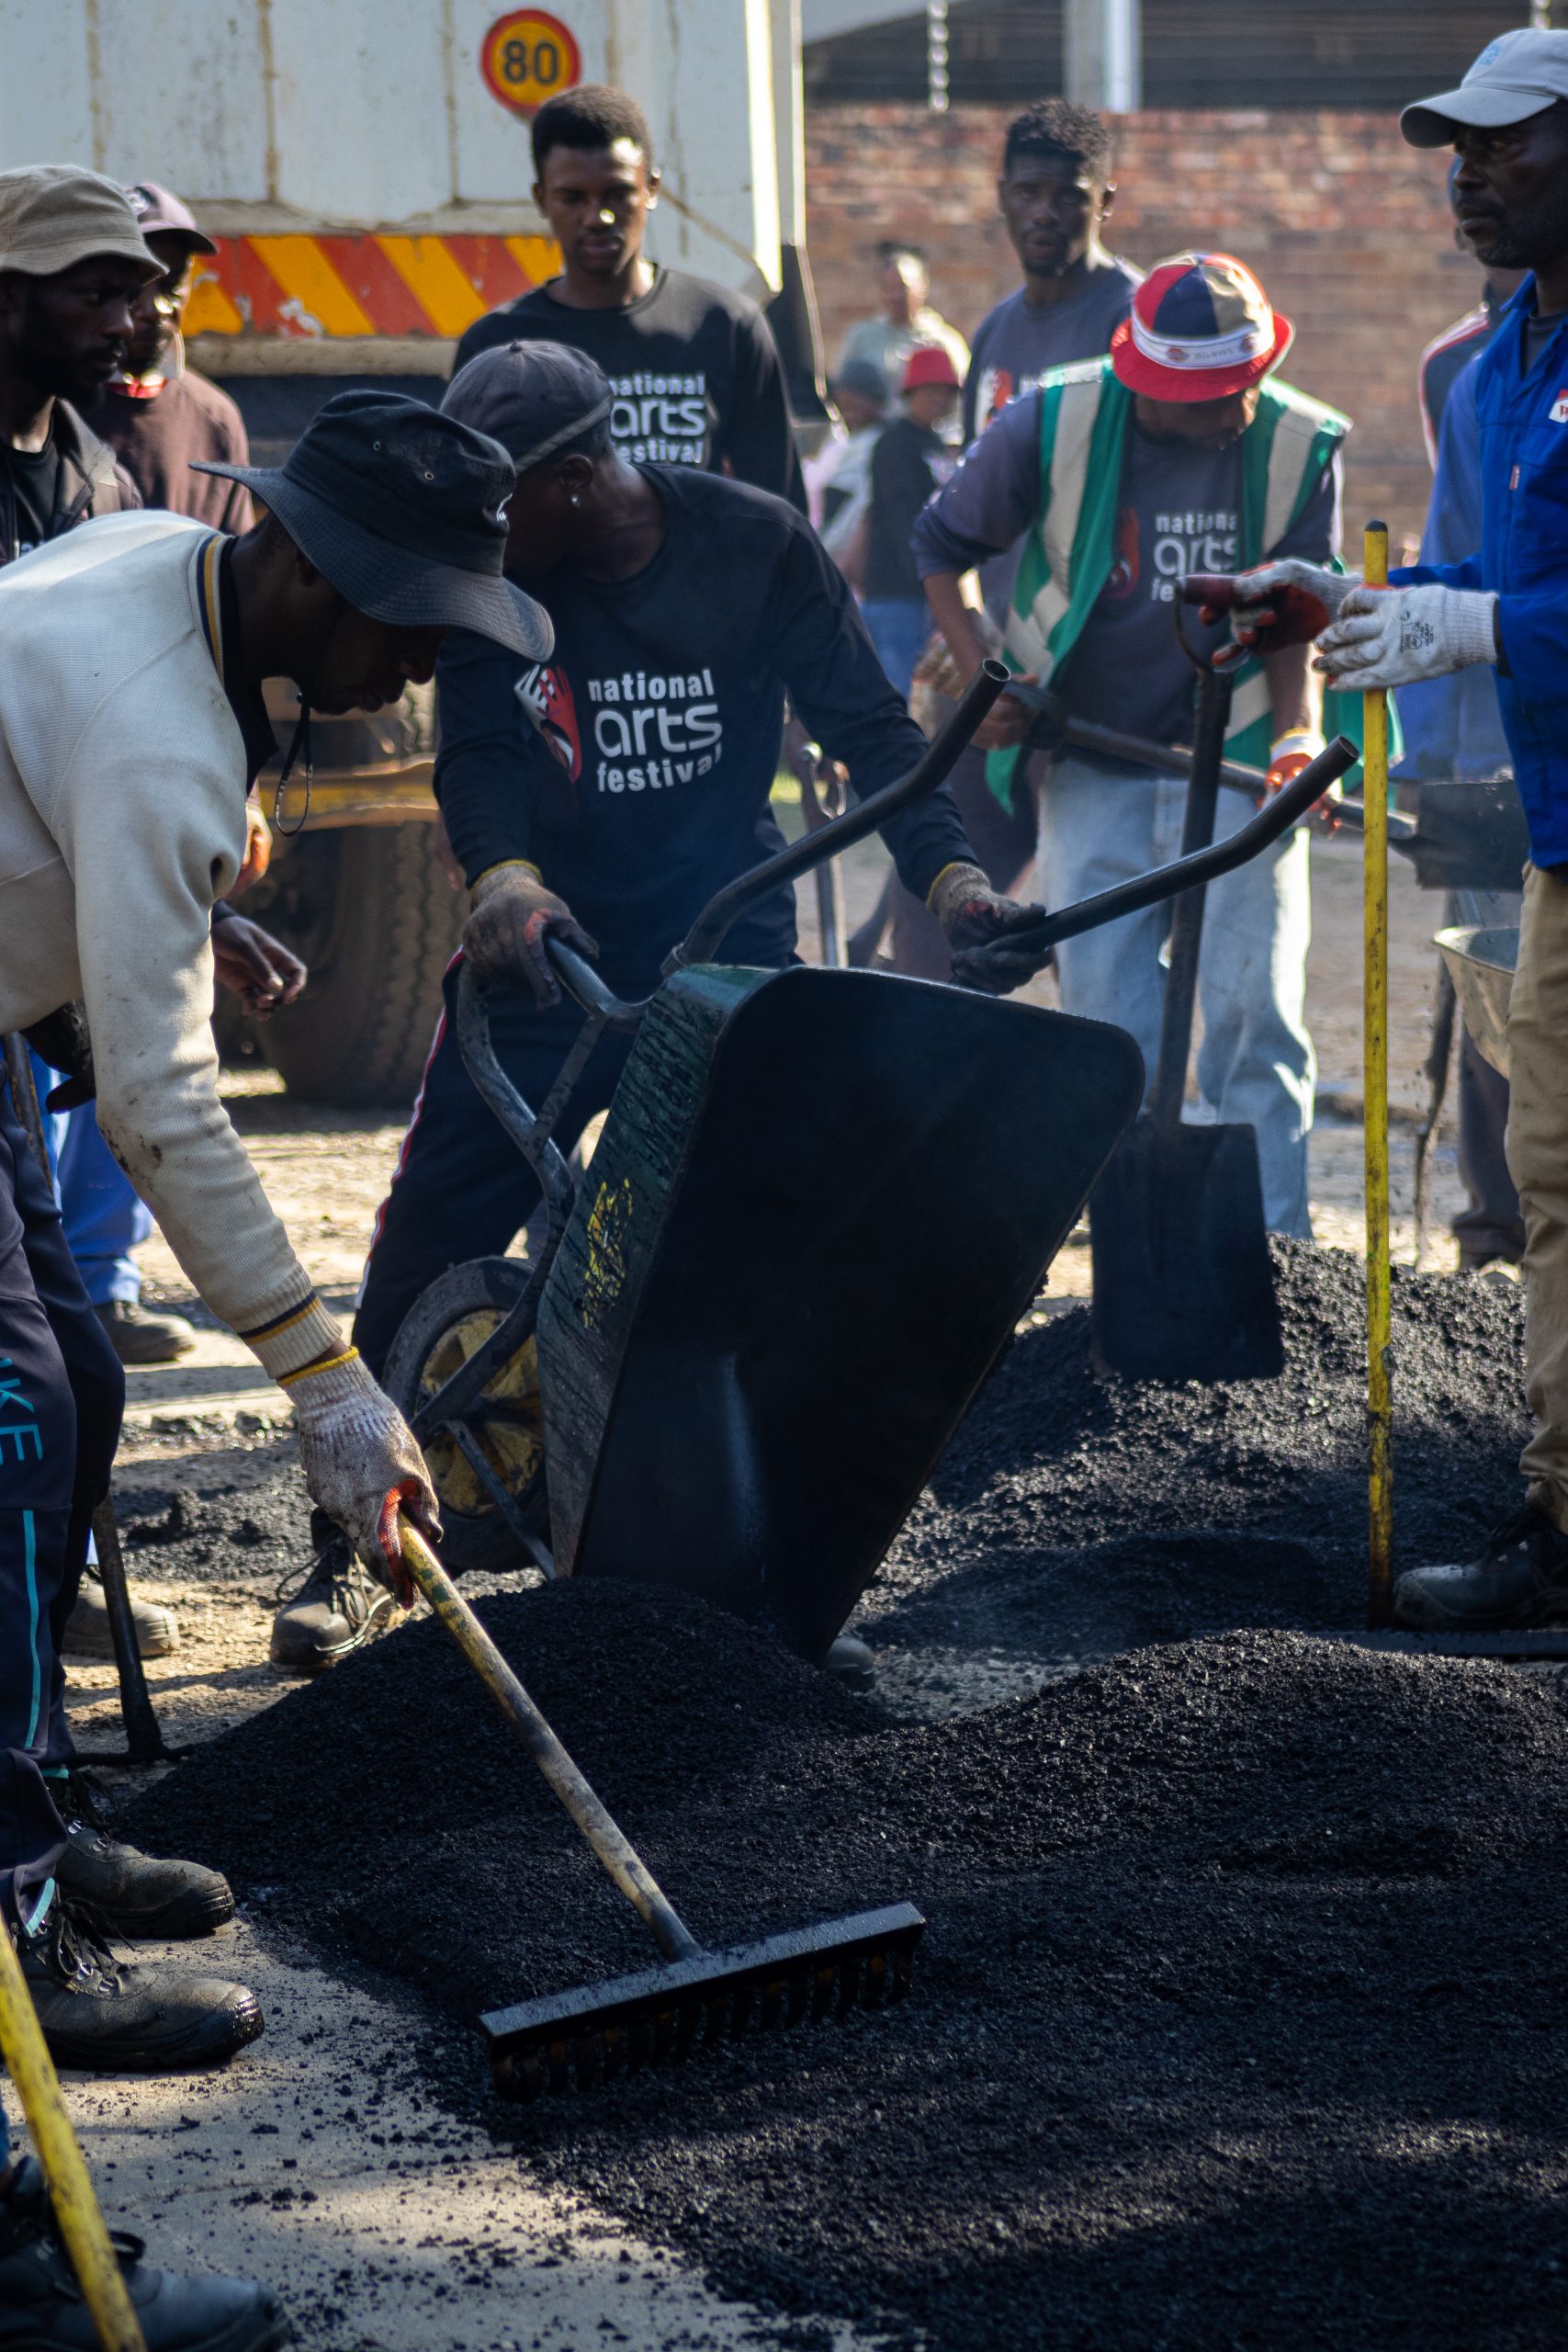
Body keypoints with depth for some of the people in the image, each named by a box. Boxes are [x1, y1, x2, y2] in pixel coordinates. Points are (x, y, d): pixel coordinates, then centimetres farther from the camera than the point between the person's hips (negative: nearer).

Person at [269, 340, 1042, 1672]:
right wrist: (502, 879, -36)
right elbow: (476, 756, -15)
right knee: (428, 1241, -6)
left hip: (726, 956, 0)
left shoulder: (757, 547, -8)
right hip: (547, 951, 1)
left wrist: (950, 874, -20)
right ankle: (344, 1547, 4)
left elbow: (871, 731, -5)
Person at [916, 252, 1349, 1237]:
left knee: (1255, 1015, -6)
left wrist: (1301, 735, -16)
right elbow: (941, 545, 4)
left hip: (1238, 757, 0)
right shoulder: (1052, 425, -12)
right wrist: (981, 678, -6)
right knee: (1111, 1025, 0)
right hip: (1092, 766, 0)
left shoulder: (1300, 444, -10)